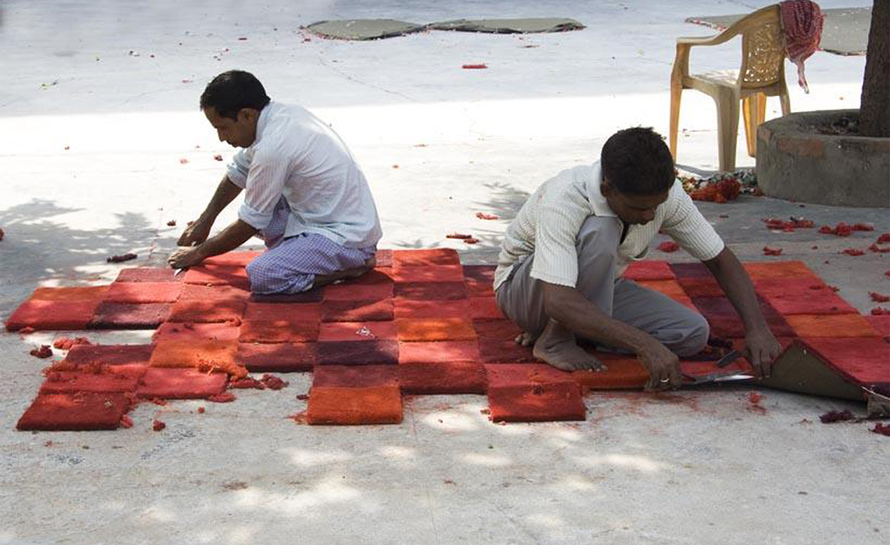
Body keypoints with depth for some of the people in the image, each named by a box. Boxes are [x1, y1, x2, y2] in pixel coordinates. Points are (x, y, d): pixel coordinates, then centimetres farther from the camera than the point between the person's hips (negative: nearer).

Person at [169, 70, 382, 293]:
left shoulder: (273, 147, -25)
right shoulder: (281, 113, 3)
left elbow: (248, 225, -13)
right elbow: (238, 172, 22)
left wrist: (199, 252, 3)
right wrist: (205, 221, 30)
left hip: (348, 239, -10)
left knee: (260, 276, -25)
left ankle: (352, 266, -9)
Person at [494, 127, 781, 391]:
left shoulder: (664, 193, -19)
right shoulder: (563, 200, -37)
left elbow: (721, 259, -9)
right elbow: (558, 301, -46)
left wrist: (757, 327, -24)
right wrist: (645, 345, -51)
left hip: (596, 288, 6)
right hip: (524, 289, -6)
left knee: (693, 333, -17)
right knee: (600, 231, -37)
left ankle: (566, 326, -5)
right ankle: (555, 339, -19)